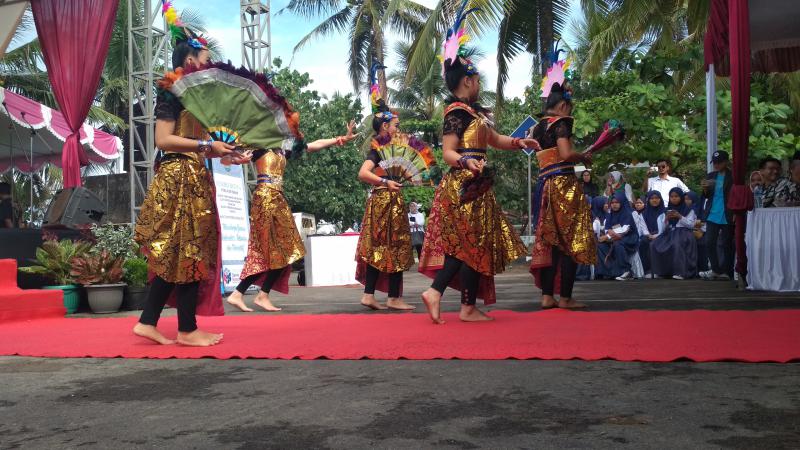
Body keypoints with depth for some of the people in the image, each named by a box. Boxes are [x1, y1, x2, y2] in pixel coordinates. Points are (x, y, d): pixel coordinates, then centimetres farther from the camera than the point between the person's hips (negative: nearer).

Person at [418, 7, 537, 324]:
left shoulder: (473, 112, 17)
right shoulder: (457, 112, -12)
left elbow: (494, 139, 27)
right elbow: (448, 153, -18)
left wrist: (520, 142, 14)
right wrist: (467, 162, -36)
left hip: (473, 185, 10)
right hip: (465, 186, -10)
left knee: (464, 244, 9)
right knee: (474, 243, -3)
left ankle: (435, 292, 6)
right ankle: (469, 307, 5)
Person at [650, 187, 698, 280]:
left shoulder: (688, 210, 9)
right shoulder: (668, 210, 21)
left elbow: (691, 225, -1)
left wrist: (680, 217, -11)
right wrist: (666, 219, -3)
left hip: (683, 232, -4)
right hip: (670, 232, 5)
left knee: (676, 245, -40)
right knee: (654, 245, -25)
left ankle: (680, 272, -38)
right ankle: (662, 271, -20)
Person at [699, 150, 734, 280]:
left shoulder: (731, 177, -5)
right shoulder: (711, 176, 10)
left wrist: (735, 214, -12)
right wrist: (705, 188, -7)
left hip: (727, 216, -5)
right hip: (712, 215, 5)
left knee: (726, 244, 3)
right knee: (709, 243, 1)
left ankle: (725, 271, 10)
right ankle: (716, 270, 10)